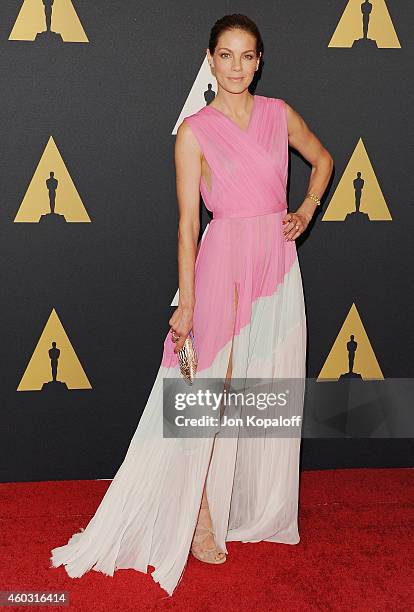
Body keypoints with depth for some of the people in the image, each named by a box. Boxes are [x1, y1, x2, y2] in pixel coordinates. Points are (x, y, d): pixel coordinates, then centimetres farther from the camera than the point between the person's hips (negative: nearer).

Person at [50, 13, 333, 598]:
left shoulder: (279, 113, 8)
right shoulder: (195, 130, -3)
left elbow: (322, 159, 26)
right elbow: (188, 220, -7)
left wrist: (307, 211, 11)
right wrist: (187, 303, -11)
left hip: (278, 265, 5)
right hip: (223, 264, -4)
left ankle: (259, 510, 27)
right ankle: (202, 518, 11)